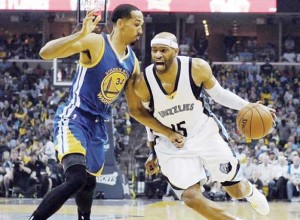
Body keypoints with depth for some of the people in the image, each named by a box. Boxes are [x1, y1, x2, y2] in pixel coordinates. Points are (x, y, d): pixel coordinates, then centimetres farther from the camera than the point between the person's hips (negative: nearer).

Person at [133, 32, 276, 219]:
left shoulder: (197, 68, -22)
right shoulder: (143, 84, -20)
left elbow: (218, 94, -3)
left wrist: (247, 106, -16)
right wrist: (153, 152, 8)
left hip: (205, 134, 1)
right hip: (172, 144, 0)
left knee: (236, 191, 10)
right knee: (191, 198, -16)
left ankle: (249, 191, 51)